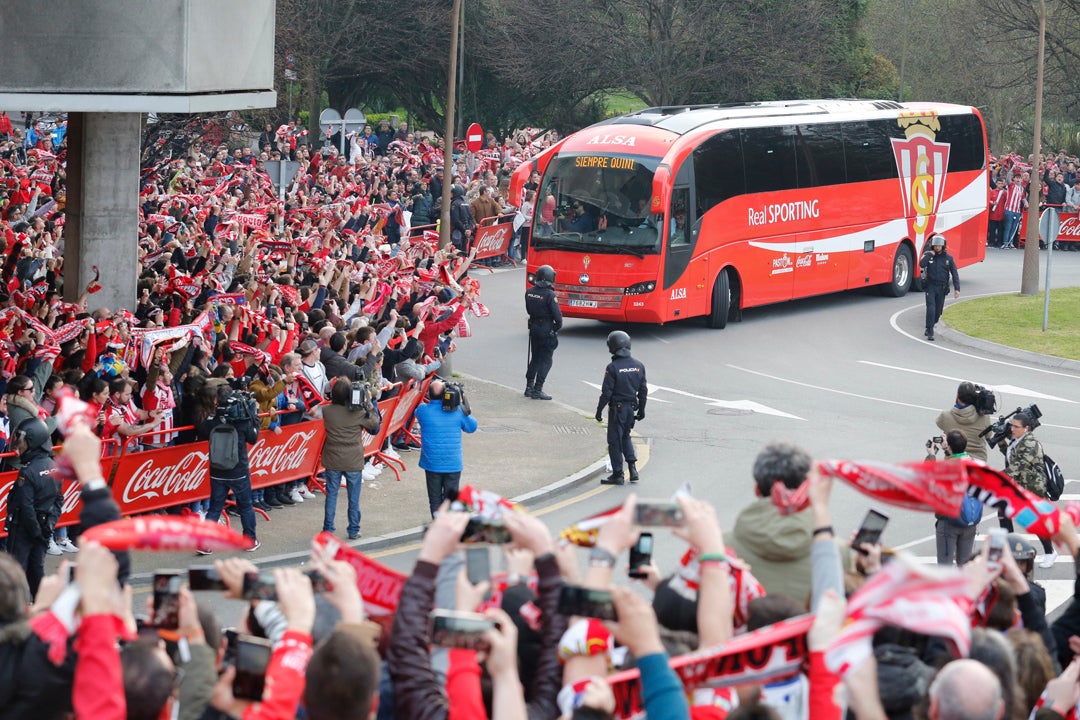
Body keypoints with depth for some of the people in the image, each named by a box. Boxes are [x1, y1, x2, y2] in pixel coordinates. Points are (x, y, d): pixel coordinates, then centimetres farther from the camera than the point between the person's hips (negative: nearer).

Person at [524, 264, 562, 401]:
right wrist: (558, 327, 0)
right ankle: (537, 390, -1)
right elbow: (557, 314, -17)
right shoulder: (549, 294, -19)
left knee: (535, 358, 18)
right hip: (547, 330, -6)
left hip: (534, 328, 6)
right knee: (545, 360, 1)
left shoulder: (529, 292, 1)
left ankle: (529, 387, 21)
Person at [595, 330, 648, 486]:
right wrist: (641, 409, 17)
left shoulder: (613, 367, -17)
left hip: (617, 408, -6)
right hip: (632, 407, 6)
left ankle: (617, 474, 7)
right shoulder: (638, 366, 1)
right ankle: (633, 467, 9)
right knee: (625, 437, 22)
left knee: (615, 441, 4)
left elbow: (606, 392, -14)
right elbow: (643, 390, 7)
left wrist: (599, 410, -4)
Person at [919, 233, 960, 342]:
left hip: (942, 288, 2)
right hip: (930, 286, -2)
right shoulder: (928, 255, 0)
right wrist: (930, 254, -16)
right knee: (931, 308, -16)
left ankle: (930, 327, 32)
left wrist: (957, 289, -9)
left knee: (938, 311, 8)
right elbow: (922, 264, -21)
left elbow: (954, 274, 0)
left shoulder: (948, 258, 1)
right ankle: (930, 332, -15)